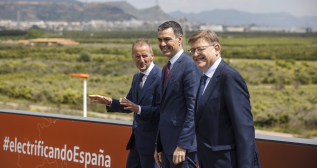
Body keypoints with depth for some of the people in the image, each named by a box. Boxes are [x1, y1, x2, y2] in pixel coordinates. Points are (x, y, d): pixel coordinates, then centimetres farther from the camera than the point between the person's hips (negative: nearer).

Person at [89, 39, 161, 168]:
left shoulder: (160, 77, -18)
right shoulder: (137, 77, 13)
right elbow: (129, 106, 19)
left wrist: (139, 109, -32)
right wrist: (110, 102, 3)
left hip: (151, 139, -9)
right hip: (137, 138, 9)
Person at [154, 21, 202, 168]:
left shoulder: (190, 67, -13)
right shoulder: (166, 69, 17)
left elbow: (194, 110, -18)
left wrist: (183, 145, -21)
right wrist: (159, 146, 18)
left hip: (182, 145, -9)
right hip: (167, 145, 9)